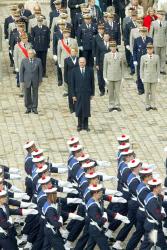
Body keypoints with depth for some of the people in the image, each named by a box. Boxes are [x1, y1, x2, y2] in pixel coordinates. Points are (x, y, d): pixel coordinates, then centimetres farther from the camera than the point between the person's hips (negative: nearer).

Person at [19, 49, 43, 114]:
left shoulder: (38, 61, -3)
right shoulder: (24, 61, -2)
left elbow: (40, 71, 1)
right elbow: (21, 71, 1)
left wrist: (40, 80, 0)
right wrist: (22, 81, -3)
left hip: (35, 81, 0)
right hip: (27, 81, 0)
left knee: (35, 94, 6)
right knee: (27, 95, 4)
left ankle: (34, 108, 15)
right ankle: (28, 108, 14)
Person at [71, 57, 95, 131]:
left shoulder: (90, 70, -1)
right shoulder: (74, 71, -3)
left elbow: (92, 83, 4)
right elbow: (72, 84, -1)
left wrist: (92, 94, 4)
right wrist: (73, 95, -5)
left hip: (87, 93, 0)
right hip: (78, 94, 0)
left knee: (86, 109, 4)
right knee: (79, 110, 6)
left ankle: (85, 125, 13)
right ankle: (80, 125, 17)